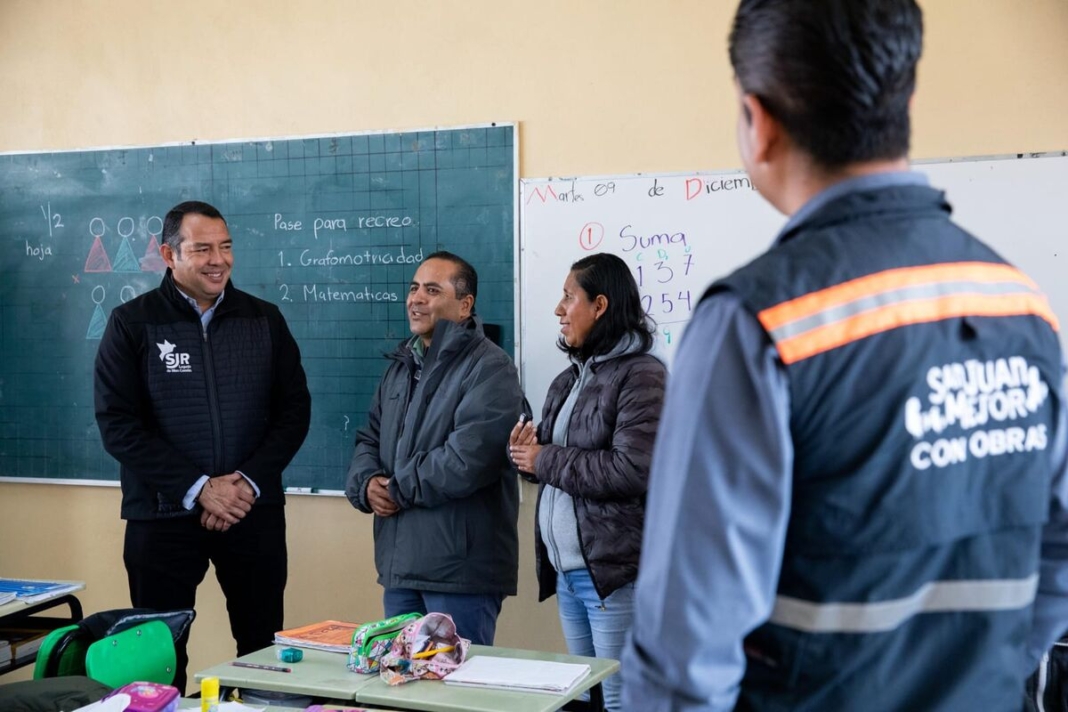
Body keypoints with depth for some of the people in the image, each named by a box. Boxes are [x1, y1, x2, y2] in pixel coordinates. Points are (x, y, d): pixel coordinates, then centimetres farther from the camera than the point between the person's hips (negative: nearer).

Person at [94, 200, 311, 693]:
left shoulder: (264, 319, 6)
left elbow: (294, 409, 4)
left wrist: (249, 482, -10)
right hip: (163, 515, -2)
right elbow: (117, 423, -8)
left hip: (255, 512, 2)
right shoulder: (132, 323, -2)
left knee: (263, 649, 9)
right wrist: (197, 489, -15)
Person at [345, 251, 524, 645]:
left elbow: (468, 457, -22)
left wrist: (398, 489, -11)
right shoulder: (401, 365, 18)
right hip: (399, 563, 8)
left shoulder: (489, 368, -11)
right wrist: (367, 484, -3)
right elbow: (369, 439, 19)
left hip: (460, 568, -8)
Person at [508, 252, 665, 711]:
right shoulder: (570, 378, 15)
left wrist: (544, 461, -13)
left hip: (616, 571, -8)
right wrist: (527, 452, -2)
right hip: (567, 571, 9)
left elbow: (632, 470, -22)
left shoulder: (641, 374, -11)